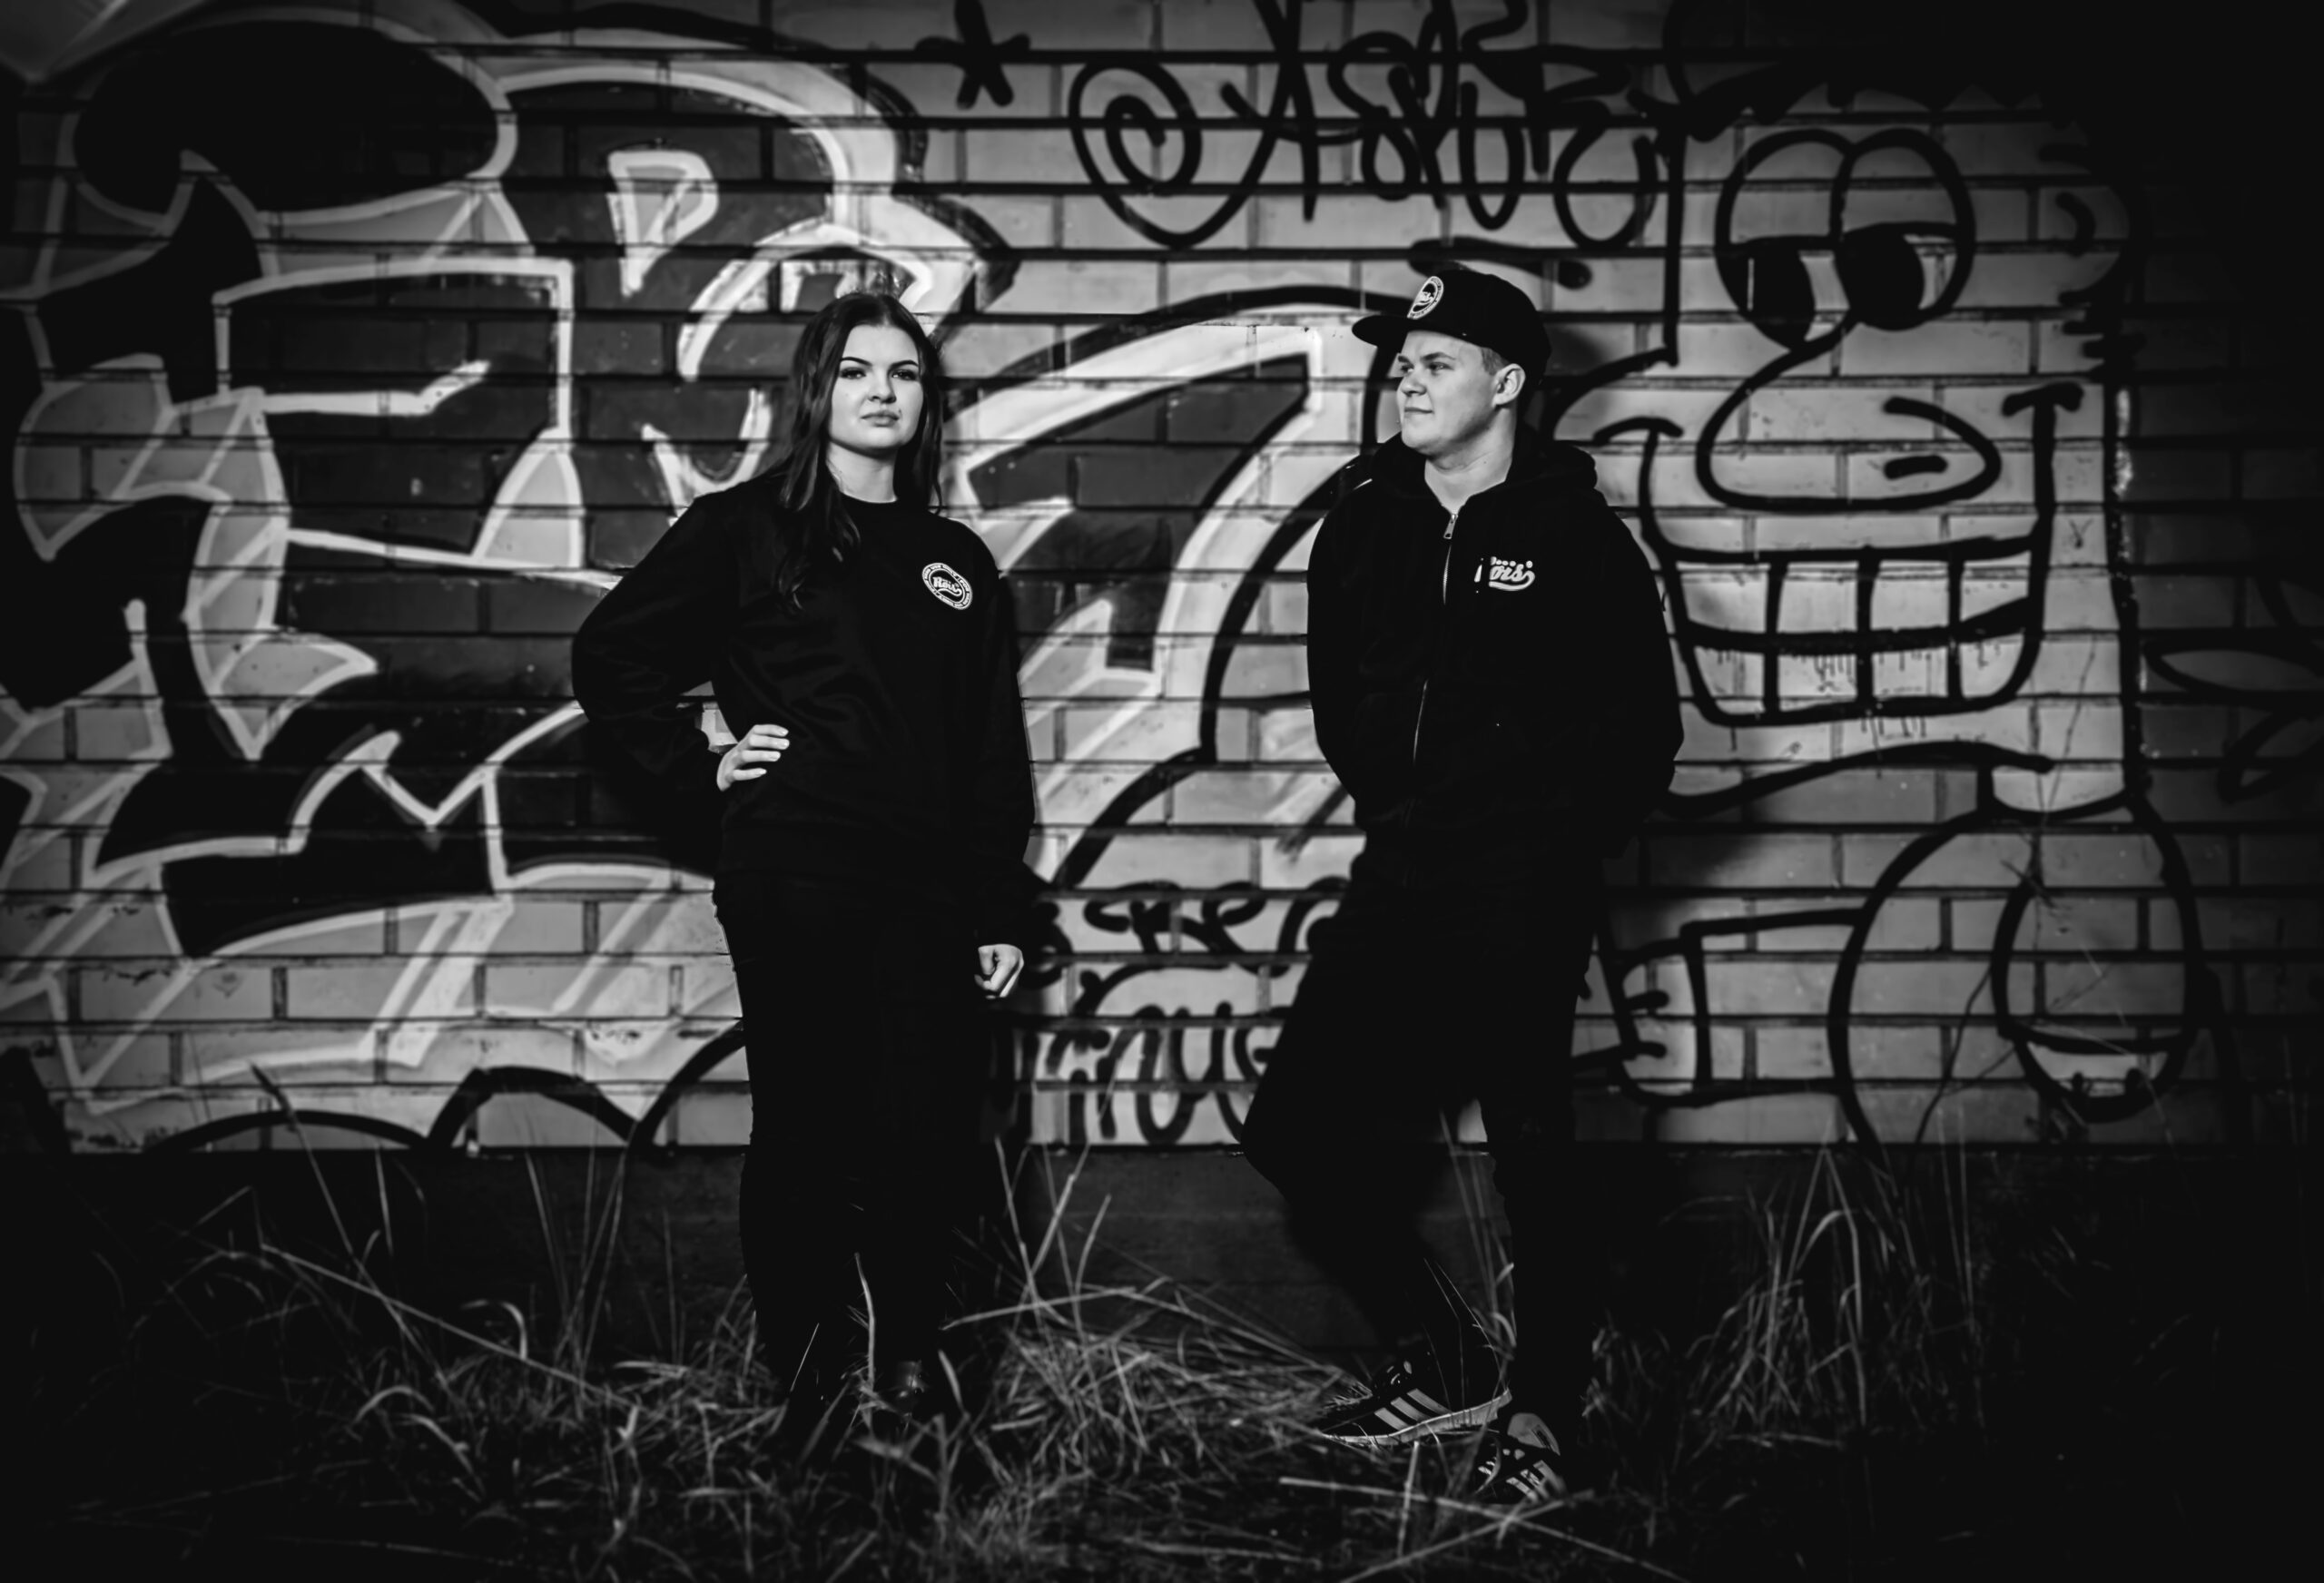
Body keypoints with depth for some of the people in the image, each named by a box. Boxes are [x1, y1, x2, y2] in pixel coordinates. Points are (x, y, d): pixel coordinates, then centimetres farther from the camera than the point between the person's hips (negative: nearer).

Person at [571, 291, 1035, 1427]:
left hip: (926, 887, 3)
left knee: (925, 1131, -2)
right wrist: (699, 760, -2)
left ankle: (909, 1360, 14)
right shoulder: (745, 527, 4)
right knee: (804, 1129, 0)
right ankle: (804, 1371, 11)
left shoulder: (955, 561, 15)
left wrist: (1001, 912, 9)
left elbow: (994, 756, 14)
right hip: (791, 881, -3)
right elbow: (608, 655, 4)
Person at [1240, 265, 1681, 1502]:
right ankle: (1443, 1361, 21)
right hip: (1395, 887, 6)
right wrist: (1392, 816, 15)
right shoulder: (1364, 522, 8)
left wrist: (1558, 848, -1)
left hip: (1520, 902, -6)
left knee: (1533, 1153, -2)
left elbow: (1642, 733, -3)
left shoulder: (1576, 538, -6)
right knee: (1296, 1131, 3)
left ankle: (1540, 1413, 15)